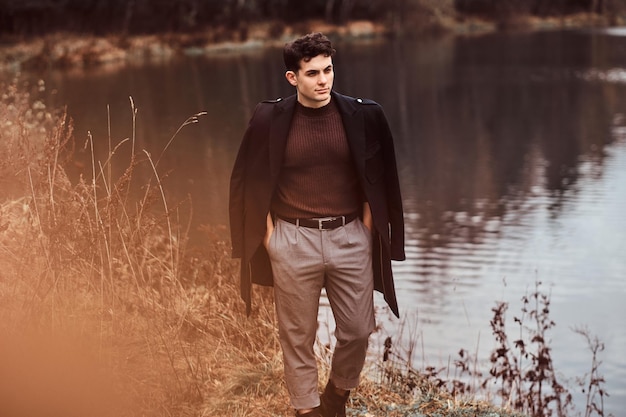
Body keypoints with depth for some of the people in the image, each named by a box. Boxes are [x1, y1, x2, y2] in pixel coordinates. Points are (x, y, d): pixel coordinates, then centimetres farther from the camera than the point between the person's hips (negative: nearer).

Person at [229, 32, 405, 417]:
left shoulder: (362, 116, -4)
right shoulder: (271, 119, -7)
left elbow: (378, 179, 7)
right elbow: (250, 181, 3)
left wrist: (367, 226, 2)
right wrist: (268, 233, -1)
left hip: (350, 238, 2)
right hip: (293, 241, -1)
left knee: (358, 330, 10)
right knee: (298, 336, 9)